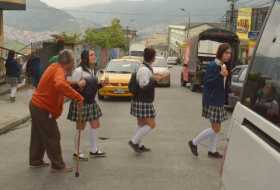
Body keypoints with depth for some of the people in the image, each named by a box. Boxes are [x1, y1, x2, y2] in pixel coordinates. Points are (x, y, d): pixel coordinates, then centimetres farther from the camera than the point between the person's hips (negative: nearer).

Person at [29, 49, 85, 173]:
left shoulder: (55, 67, 7)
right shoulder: (59, 71, -24)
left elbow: (63, 83, 21)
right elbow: (61, 85, -46)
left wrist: (76, 84, 10)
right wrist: (78, 97, -42)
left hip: (37, 105, 10)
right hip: (43, 109, -10)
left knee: (38, 136, 20)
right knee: (52, 138, 0)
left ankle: (35, 161, 32)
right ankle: (58, 166, 9)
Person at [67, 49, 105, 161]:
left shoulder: (92, 70, 10)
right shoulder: (78, 71, -16)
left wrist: (100, 84, 8)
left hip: (91, 102, 8)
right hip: (81, 102, -8)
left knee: (95, 125, 11)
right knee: (80, 128, 2)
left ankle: (94, 150, 24)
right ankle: (76, 153, 15)